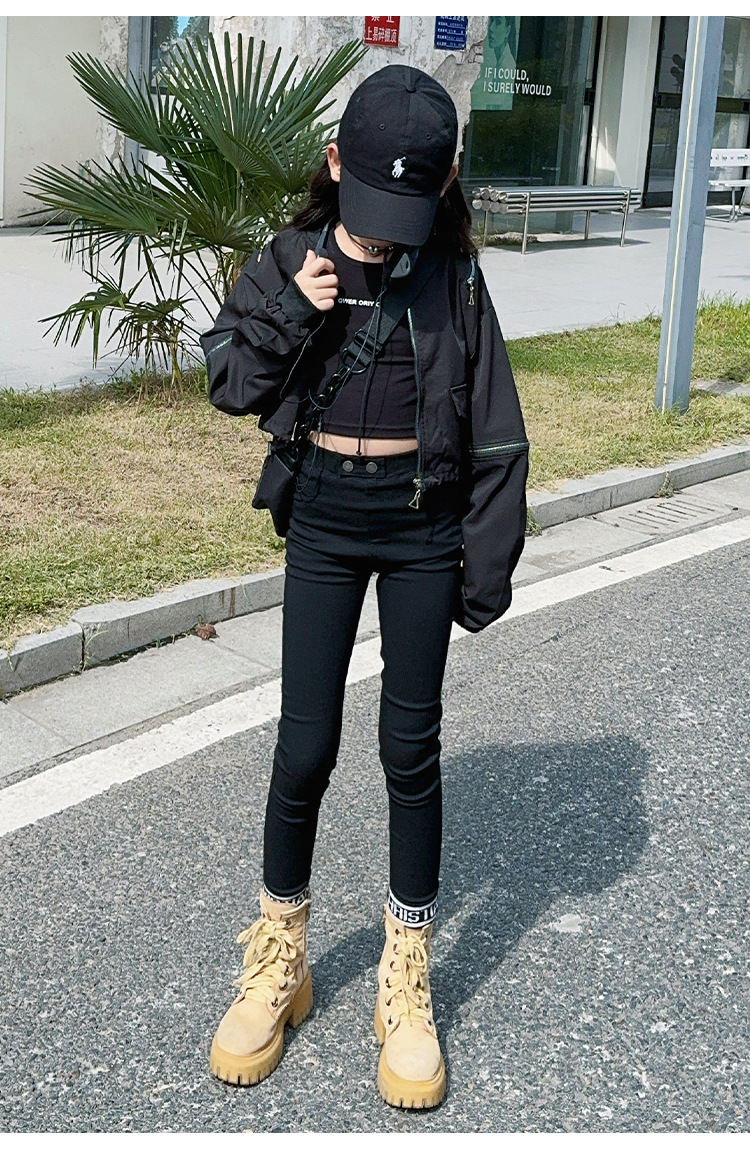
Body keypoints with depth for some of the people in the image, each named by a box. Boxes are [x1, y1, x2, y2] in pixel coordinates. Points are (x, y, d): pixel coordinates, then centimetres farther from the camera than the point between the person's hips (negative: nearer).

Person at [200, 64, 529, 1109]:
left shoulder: (453, 275, -4)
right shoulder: (291, 261, 0)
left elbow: (496, 433, -2)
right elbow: (229, 384, 2)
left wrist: (488, 562, -3)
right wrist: (292, 311, -14)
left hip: (423, 520, 0)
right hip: (325, 516, 1)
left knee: (411, 745, 6)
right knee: (306, 745, 1)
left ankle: (408, 980, 21)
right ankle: (279, 958, 22)